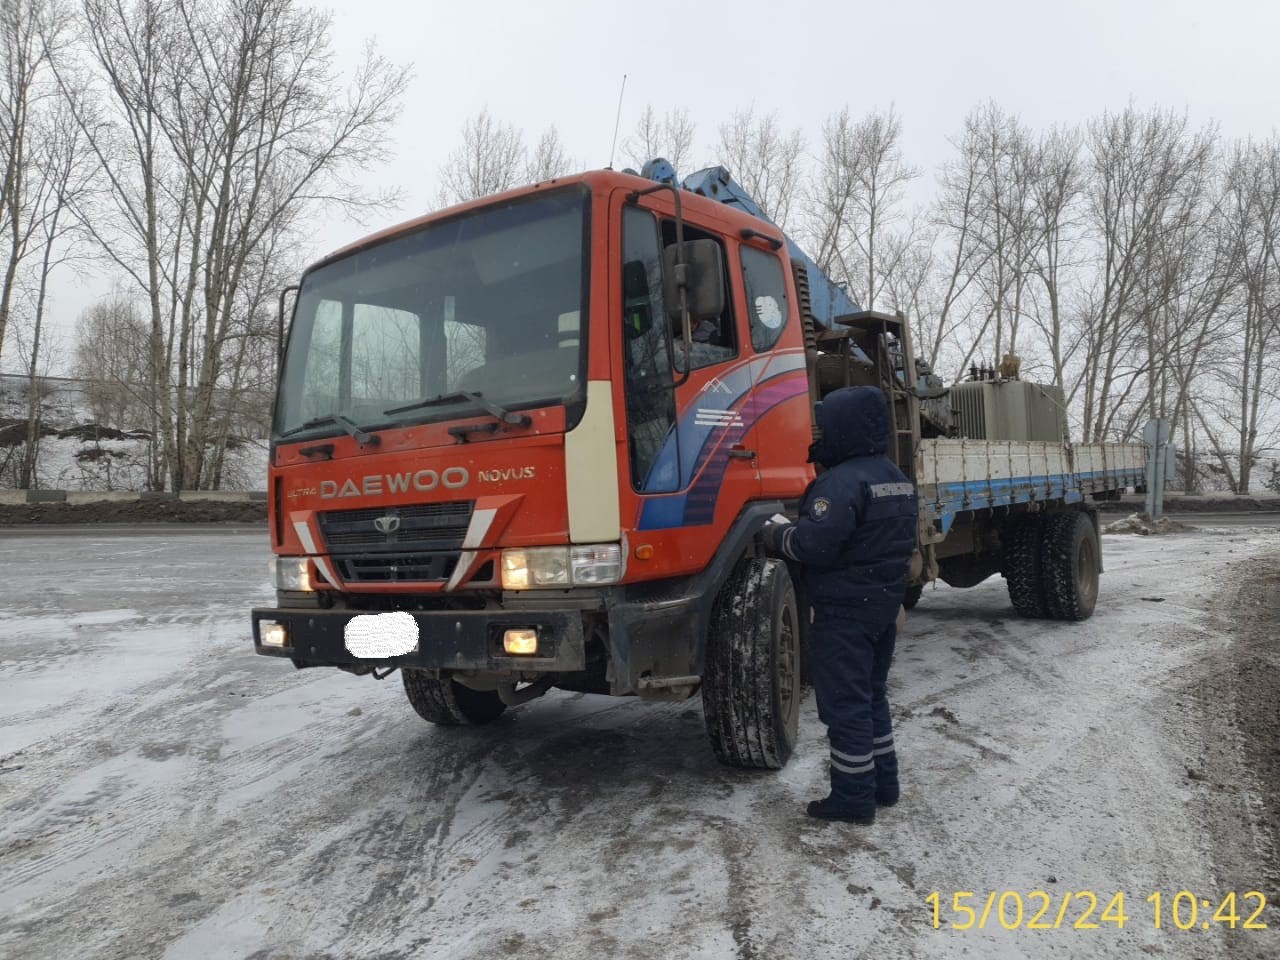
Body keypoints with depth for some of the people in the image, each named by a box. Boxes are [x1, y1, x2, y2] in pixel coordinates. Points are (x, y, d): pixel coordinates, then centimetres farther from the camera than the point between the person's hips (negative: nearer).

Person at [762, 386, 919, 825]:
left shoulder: (843, 481, -21)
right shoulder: (897, 478, 11)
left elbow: (815, 544, -28)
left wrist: (776, 534, -11)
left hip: (845, 608, -10)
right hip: (884, 602, 10)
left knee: (845, 704, -1)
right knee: (872, 696, 20)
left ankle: (853, 798, 7)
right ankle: (884, 784, 28)